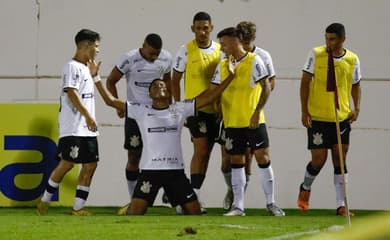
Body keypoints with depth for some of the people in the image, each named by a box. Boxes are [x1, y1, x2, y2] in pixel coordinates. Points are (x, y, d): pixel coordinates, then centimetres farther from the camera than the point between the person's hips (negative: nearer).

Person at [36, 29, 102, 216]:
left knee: (90, 165, 2)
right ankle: (44, 201, 6)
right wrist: (88, 116, -26)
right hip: (73, 128, -9)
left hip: (87, 128, 9)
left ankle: (78, 207, 4)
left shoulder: (85, 68, 18)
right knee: (67, 163, -7)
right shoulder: (72, 67, -10)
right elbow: (71, 93, -21)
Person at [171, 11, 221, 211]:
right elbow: (175, 81, 1)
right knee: (201, 150, -13)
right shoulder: (186, 50, -4)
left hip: (215, 109, 4)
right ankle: (194, 196, -11)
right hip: (195, 108, -4)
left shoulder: (220, 50, 6)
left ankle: (194, 194, 15)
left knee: (205, 153, 7)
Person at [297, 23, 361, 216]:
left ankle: (341, 205, 2)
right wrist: (304, 111, -7)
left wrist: (356, 108, -1)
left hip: (342, 118, 2)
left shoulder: (352, 60, 2)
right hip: (317, 118, -2)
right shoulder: (316, 55, -5)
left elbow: (356, 85, 15)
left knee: (340, 160, -1)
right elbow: (305, 82, -2)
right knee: (319, 159, -2)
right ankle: (305, 188, 29)